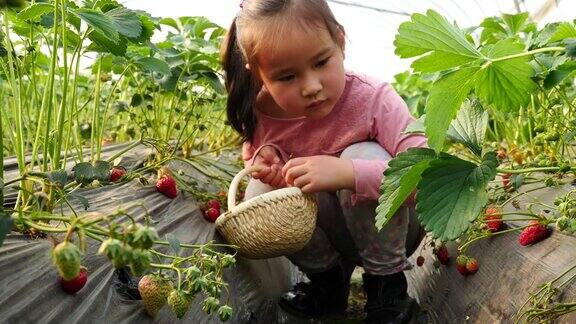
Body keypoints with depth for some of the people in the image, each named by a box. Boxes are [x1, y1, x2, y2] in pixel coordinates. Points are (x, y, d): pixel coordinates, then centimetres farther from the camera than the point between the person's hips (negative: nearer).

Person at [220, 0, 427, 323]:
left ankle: (387, 287, -11)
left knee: (365, 155, -32)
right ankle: (327, 280, 4)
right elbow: (252, 152, 4)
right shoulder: (261, 114, -17)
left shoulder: (373, 99, -28)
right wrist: (266, 161, -22)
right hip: (327, 232, 3)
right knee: (261, 193, -23)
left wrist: (348, 172, -50)